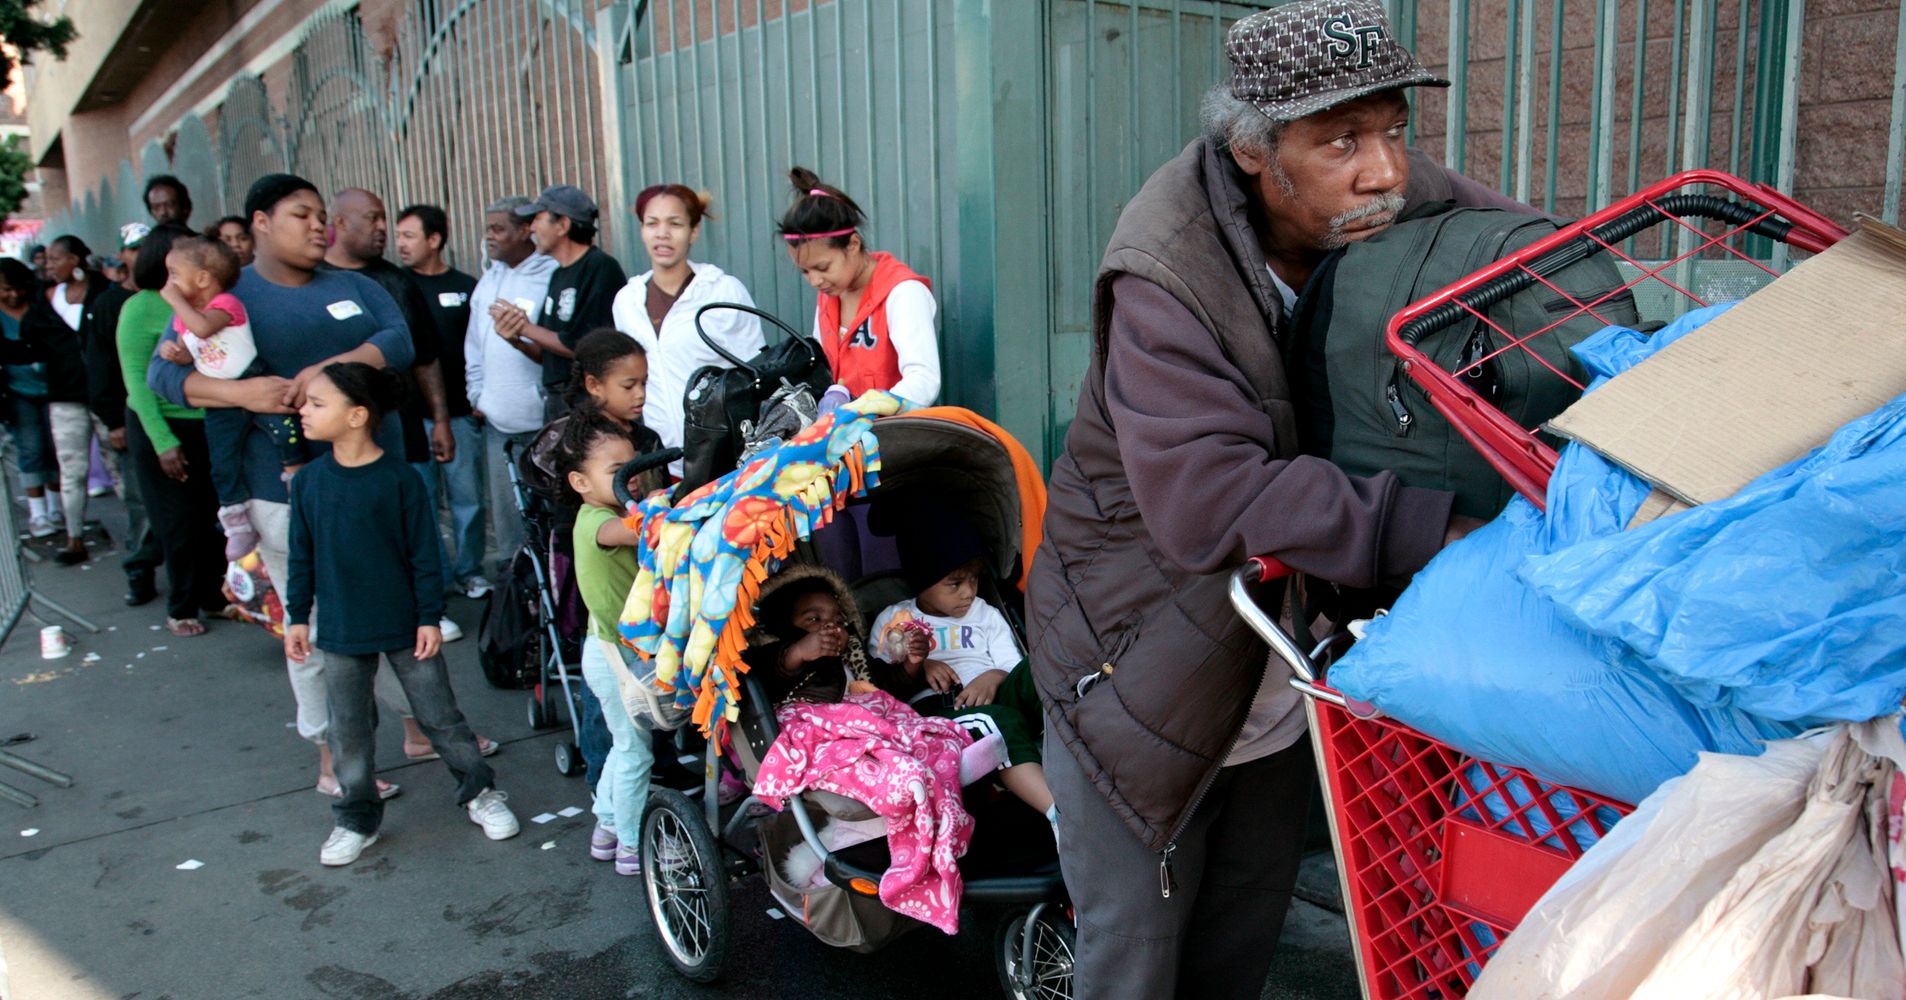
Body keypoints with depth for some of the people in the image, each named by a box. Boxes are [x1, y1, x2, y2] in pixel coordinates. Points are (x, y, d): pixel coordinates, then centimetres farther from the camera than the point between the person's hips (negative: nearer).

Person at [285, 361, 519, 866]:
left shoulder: (399, 478, -13)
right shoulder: (309, 480, -2)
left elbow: (425, 554, -9)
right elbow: (302, 556, 7)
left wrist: (430, 617, -9)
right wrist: (297, 617, 7)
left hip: (404, 625, -3)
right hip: (341, 632, 4)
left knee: (440, 714, 7)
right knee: (348, 729, 12)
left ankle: (479, 791, 25)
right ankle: (357, 818, 28)